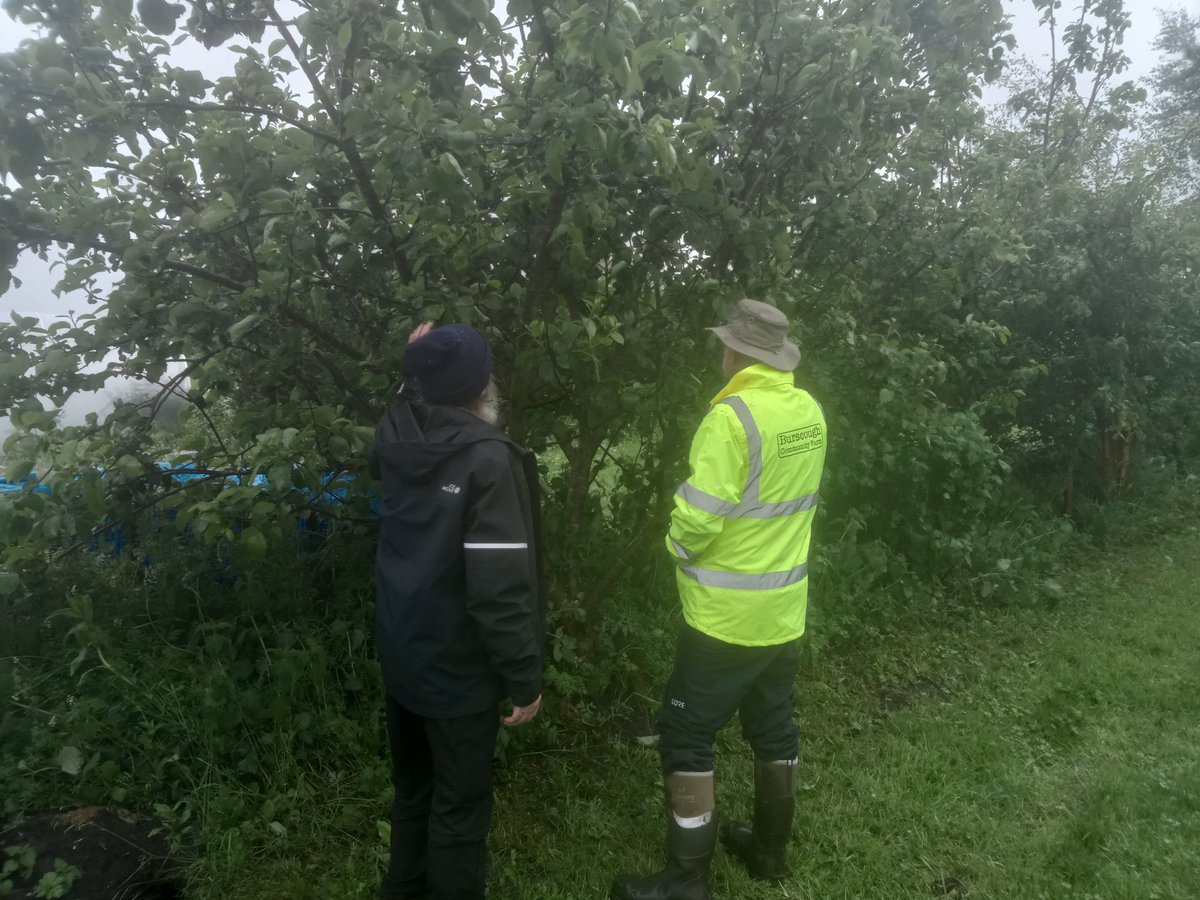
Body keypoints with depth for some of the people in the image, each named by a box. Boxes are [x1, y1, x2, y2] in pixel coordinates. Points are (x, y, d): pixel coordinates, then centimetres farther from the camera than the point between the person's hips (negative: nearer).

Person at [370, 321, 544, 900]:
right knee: (459, 806, 10)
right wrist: (524, 677, -17)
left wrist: (417, 370, 23)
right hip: (459, 670, -7)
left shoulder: (397, 437, -4)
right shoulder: (489, 460, -24)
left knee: (411, 788, 25)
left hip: (400, 657, 8)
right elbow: (501, 588, -26)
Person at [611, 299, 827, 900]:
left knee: (686, 736, 5)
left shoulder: (732, 416, -23)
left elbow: (698, 517, -25)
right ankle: (769, 849, 38)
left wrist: (677, 546, -5)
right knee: (773, 729, 20)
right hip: (784, 609, 8)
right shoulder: (809, 413, 1)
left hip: (728, 615, -7)